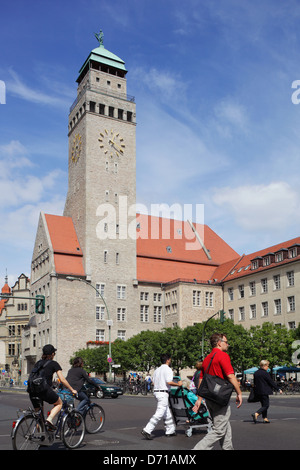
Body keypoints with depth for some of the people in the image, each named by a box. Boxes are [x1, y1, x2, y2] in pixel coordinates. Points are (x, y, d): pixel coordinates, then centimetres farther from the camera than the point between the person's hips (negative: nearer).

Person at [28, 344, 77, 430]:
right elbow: (62, 380, 3)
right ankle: (49, 420, -4)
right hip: (44, 389, -5)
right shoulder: (54, 364, 7)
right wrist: (72, 390, 14)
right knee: (59, 403, 18)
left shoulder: (38, 363, 22)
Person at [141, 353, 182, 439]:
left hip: (156, 391, 9)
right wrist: (178, 384, -5)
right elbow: (169, 382, -19)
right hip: (163, 393, -9)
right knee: (159, 413, -10)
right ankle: (147, 430, -15)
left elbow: (153, 382, 14)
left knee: (167, 413, 16)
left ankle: (170, 430, 21)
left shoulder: (157, 370, 16)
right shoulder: (168, 369, -9)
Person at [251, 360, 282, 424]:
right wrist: (278, 389, -3)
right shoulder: (265, 373, -14)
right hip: (264, 391, -8)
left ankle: (265, 418, 17)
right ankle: (256, 414, -18)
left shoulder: (256, 373, 10)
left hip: (257, 392, 8)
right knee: (266, 405, -2)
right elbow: (271, 382, -11)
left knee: (263, 405, 17)